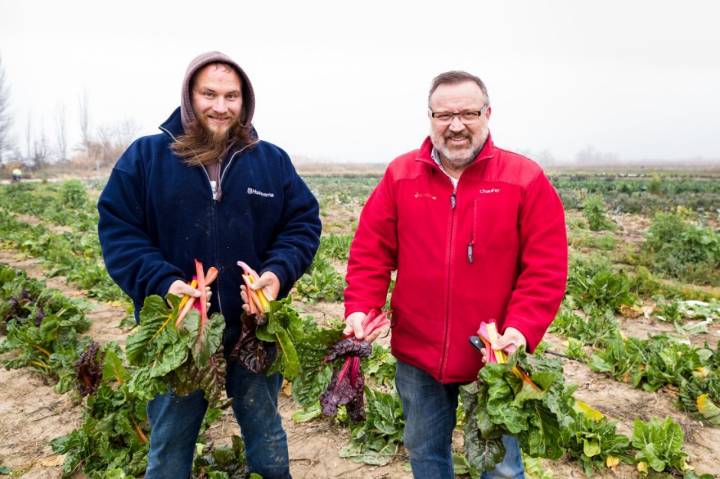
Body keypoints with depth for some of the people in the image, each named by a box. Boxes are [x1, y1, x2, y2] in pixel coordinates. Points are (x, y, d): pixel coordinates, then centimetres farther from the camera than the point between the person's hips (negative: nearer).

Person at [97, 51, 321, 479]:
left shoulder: (272, 160, 3)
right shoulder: (145, 156, -2)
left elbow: (304, 222, 3)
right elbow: (117, 231, -5)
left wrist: (279, 272, -15)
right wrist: (161, 283, -20)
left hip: (255, 326, 1)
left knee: (266, 433, 21)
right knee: (170, 443, 19)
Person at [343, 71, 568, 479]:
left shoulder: (526, 179, -7)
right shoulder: (400, 175, 0)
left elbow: (546, 268, -9)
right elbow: (370, 252, 0)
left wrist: (521, 330, -20)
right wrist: (360, 308, -13)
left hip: (496, 357, -2)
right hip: (417, 354, 3)